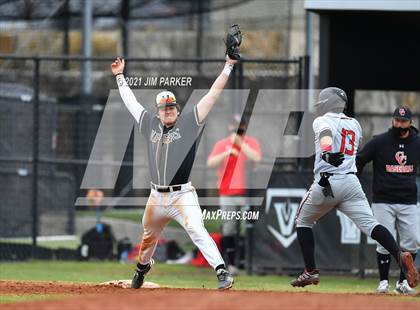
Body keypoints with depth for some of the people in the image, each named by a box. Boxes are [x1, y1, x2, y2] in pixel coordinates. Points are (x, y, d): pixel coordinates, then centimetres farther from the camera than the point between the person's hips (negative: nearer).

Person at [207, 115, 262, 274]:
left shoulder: (251, 143, 6)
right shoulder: (221, 144, 7)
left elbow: (256, 158, -13)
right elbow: (210, 163, -5)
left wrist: (240, 142, -15)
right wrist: (226, 153, -20)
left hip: (247, 192, -1)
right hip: (227, 193, 1)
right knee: (229, 228, -2)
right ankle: (231, 264, 2)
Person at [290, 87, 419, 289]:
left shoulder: (322, 121, 0)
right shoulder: (354, 124, 19)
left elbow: (326, 134, -24)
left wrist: (327, 152, -44)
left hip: (326, 182, -4)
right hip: (351, 181, 4)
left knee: (303, 221, 18)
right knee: (369, 224, -8)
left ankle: (311, 271, 13)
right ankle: (399, 255, -32)